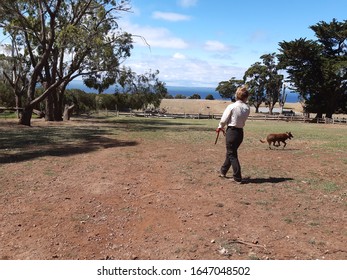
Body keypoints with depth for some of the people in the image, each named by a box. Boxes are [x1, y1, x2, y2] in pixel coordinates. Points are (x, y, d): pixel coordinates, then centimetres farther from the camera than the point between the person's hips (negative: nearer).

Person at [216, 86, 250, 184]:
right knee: (231, 152, 20)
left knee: (232, 155, 3)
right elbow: (243, 120, 4)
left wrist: (220, 127, 15)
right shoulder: (247, 108, -1)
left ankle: (238, 178, 3)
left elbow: (224, 120, -7)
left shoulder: (231, 106, -13)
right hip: (240, 132, 5)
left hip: (231, 131, -5)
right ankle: (223, 172, 37)